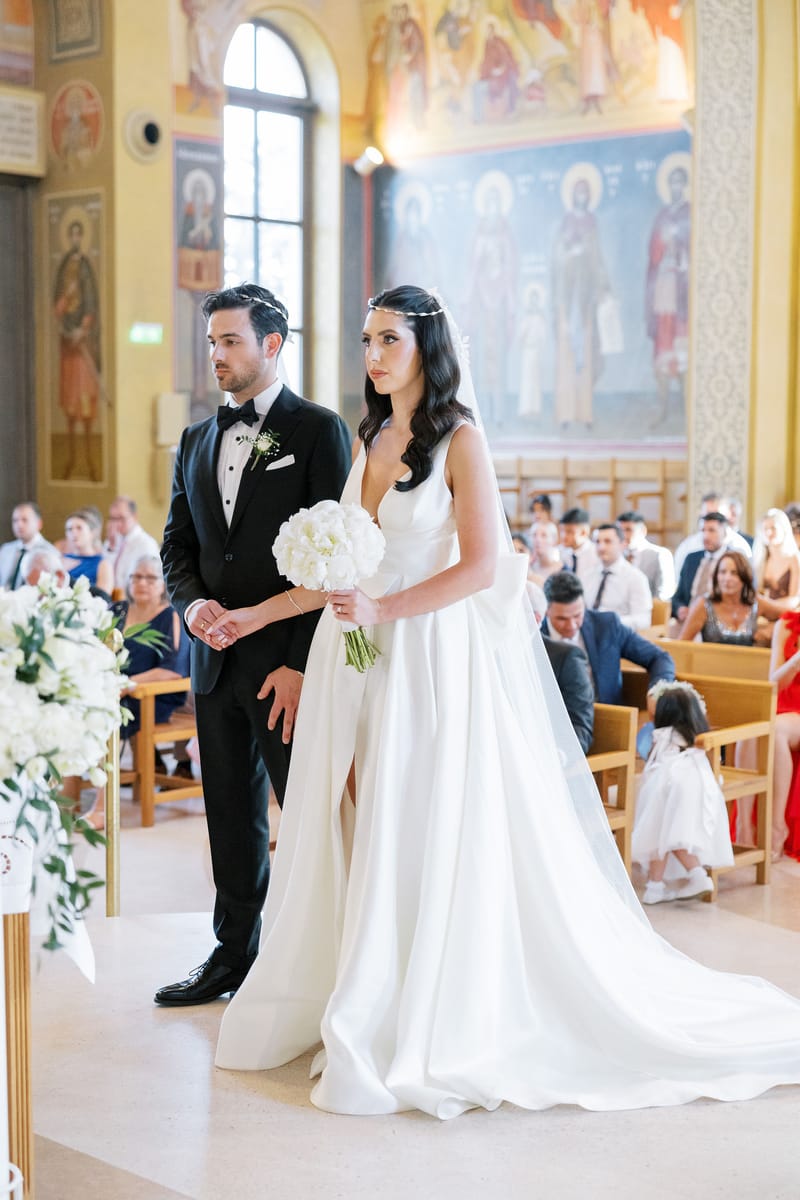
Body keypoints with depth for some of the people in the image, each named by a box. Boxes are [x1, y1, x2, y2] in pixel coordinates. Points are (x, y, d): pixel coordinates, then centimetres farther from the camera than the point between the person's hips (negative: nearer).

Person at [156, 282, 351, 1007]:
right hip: (216, 657, 6)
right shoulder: (196, 442, 15)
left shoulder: (319, 431, -4)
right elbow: (177, 543, 17)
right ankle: (235, 954, 26)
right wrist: (193, 601, -6)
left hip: (288, 660, -6)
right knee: (231, 817, 14)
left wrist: (300, 662, -16)